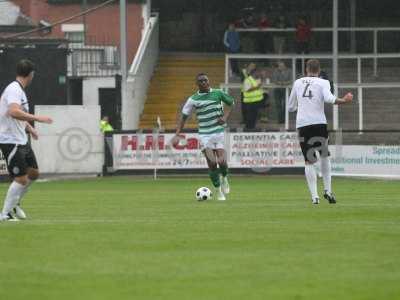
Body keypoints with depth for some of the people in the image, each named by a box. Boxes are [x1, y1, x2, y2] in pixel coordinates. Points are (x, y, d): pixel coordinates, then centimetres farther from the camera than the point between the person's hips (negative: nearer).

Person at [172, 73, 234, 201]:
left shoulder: (218, 93, 2)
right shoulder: (193, 99, -1)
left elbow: (230, 102, 19)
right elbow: (184, 117, 3)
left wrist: (225, 117, 3)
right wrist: (177, 134, -7)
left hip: (219, 132, 0)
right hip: (204, 134, 0)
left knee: (222, 162, -11)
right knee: (212, 163, -12)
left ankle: (224, 178, 25)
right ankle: (218, 191, 5)